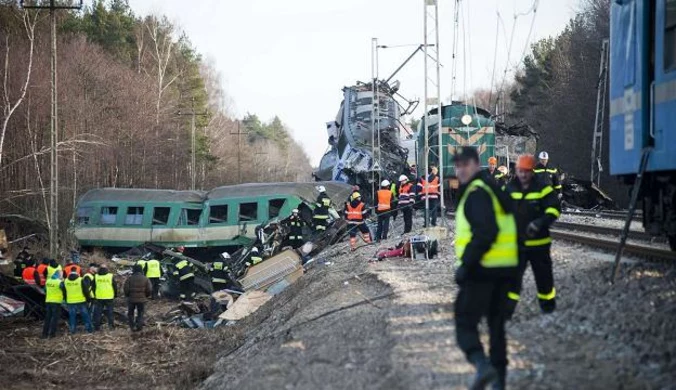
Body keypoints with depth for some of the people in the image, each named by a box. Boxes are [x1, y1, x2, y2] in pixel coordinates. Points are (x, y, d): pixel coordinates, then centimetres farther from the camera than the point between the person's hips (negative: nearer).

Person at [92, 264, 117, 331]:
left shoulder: (96, 277, 0)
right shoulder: (111, 276, -3)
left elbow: (93, 287, 7)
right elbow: (115, 287, 3)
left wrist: (95, 295, 19)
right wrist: (115, 295, 15)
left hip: (99, 298, 1)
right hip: (109, 298, -1)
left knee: (98, 313, 7)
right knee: (109, 312, 7)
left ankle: (97, 326, 7)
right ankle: (111, 325, 6)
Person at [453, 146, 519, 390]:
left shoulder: (477, 192, -13)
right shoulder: (493, 190, 18)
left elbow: (486, 232, -25)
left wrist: (466, 264, -22)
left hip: (482, 269, -9)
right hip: (505, 268, 9)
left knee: (465, 323, -5)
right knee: (496, 325, 15)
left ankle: (482, 365, -25)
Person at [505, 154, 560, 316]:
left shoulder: (542, 188, -7)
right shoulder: (509, 189, 3)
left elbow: (554, 209, -14)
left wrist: (541, 222, -28)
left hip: (538, 242, -1)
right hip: (515, 242, 1)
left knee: (543, 275, 13)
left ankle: (548, 303, 32)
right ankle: (507, 308, -8)